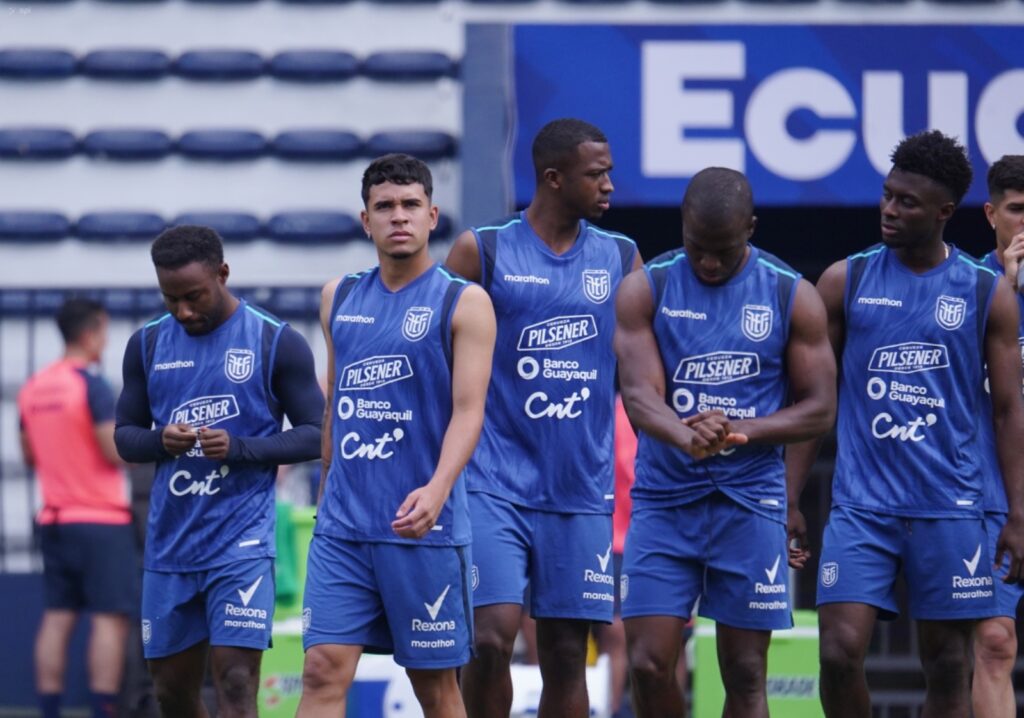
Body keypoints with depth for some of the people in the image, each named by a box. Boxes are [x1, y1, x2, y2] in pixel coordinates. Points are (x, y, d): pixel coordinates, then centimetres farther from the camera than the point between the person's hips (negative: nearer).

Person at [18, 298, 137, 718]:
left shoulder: (33, 388, 10)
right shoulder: (91, 386, -13)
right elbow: (116, 452, -16)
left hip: (55, 520, 7)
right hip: (102, 519, -7)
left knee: (57, 617, 5)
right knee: (110, 619, -5)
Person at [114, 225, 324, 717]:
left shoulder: (277, 344, -3)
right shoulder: (148, 344, 9)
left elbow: (314, 436, -2)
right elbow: (125, 435, 14)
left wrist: (241, 448, -19)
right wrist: (160, 441, -10)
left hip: (241, 543, -5)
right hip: (169, 543, 5)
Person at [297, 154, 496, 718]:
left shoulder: (463, 302, -3)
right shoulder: (339, 297, 13)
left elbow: (468, 411, -11)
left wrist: (437, 490, -27)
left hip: (423, 525, -4)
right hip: (342, 524, 4)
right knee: (324, 670, -7)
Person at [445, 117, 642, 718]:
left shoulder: (621, 258, 8)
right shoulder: (482, 252, -1)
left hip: (582, 491, 3)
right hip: (496, 483, -3)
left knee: (567, 654, 4)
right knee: (493, 636, -14)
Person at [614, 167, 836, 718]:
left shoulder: (793, 297, 1)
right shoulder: (646, 289, 0)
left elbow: (819, 410, 0)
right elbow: (638, 393, -11)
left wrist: (741, 432, -18)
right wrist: (688, 438, -33)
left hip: (750, 504, 0)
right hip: (663, 500, 0)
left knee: (744, 673, 2)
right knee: (648, 664, -6)